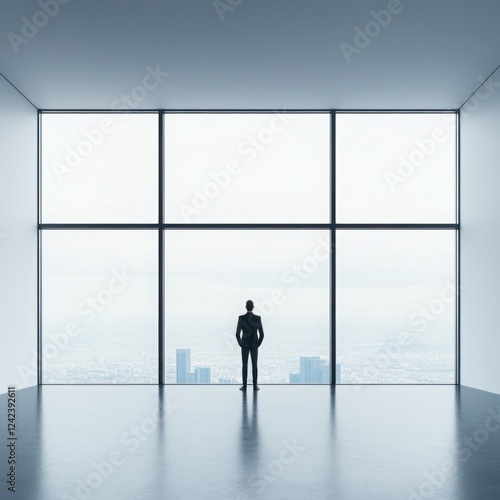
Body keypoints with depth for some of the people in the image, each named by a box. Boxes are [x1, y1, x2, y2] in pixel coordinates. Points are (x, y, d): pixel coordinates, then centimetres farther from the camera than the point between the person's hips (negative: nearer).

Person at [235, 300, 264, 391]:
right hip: (254, 345, 1)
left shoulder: (241, 318, -11)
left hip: (245, 345, -1)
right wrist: (258, 344, 7)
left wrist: (240, 344, 4)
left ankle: (244, 386, 6)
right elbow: (261, 334, -8)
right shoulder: (258, 318, -8)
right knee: (254, 365, 6)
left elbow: (237, 334, -12)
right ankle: (255, 386, 6)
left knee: (245, 365, 7)